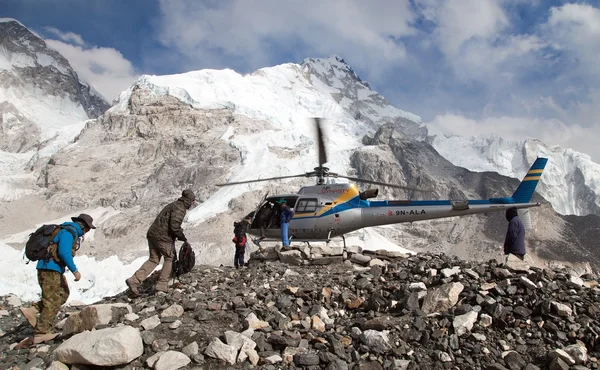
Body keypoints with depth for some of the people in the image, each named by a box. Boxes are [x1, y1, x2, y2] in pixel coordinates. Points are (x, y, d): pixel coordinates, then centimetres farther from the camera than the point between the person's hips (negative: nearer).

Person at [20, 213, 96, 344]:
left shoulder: (69, 232, 17)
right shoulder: (69, 232, -14)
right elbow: (64, 253, -25)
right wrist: (75, 271, -19)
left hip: (53, 269, 10)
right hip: (50, 268, -10)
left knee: (63, 294, 13)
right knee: (52, 301, -5)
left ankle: (32, 311, 6)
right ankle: (41, 333, 0)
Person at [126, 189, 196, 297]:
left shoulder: (173, 205, 21)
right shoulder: (180, 208, -11)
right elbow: (174, 226, -21)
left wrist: (179, 235, 22)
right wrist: (183, 237, -8)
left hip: (152, 233, 9)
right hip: (163, 236, -9)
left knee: (153, 259, 14)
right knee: (169, 258, 9)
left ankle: (134, 280, 4)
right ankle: (161, 286, 10)